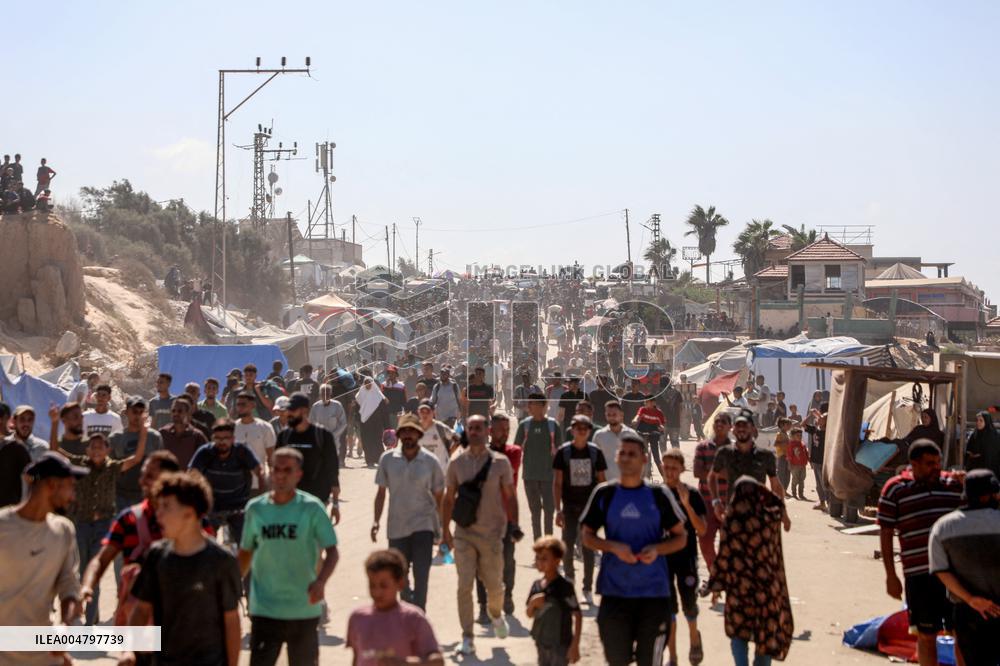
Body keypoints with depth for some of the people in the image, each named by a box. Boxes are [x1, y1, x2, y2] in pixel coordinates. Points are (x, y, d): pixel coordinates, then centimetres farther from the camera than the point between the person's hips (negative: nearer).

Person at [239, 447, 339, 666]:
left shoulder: (311, 508, -7)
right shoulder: (255, 508, 1)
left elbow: (332, 551, -9)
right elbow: (246, 552, 13)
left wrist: (320, 581, -26)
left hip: (303, 609, -1)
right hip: (263, 609, 1)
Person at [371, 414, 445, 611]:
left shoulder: (430, 462, -4)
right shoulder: (387, 459, 0)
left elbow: (439, 496, 3)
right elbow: (381, 492, 8)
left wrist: (444, 528, 3)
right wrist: (376, 520, -1)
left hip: (423, 525, -3)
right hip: (396, 526, 3)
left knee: (421, 576, -12)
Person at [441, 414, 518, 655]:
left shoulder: (500, 461, -1)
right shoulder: (457, 462, 2)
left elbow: (510, 496, 5)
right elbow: (448, 498, 8)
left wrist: (514, 526, 1)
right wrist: (445, 530, 7)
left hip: (492, 533, -1)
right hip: (464, 533, 1)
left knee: (494, 584, 6)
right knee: (464, 586, -5)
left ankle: (495, 613, 40)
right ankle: (467, 638, 1)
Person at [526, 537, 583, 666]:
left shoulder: (564, 586, -17)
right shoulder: (537, 585, 1)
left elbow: (578, 615, -15)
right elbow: (529, 614, 10)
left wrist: (575, 645, -17)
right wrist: (533, 604, -14)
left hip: (560, 645, -7)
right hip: (541, 643, 7)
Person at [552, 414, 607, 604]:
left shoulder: (595, 452, -1)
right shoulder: (563, 452, -4)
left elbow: (602, 481, 6)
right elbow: (557, 483, -4)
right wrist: (558, 509, -9)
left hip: (590, 506, 1)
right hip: (570, 507, -1)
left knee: (589, 548, 3)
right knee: (567, 546, 2)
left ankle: (588, 588, 12)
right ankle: (569, 576, 26)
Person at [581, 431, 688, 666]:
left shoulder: (659, 495, 1)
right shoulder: (604, 494, 2)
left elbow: (681, 537, 7)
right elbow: (587, 536, 6)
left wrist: (657, 549, -13)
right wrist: (614, 547, -13)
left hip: (653, 591, -1)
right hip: (615, 591, 1)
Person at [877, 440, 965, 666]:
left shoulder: (955, 484, 8)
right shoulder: (895, 489, -1)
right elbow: (885, 533, 0)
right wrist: (890, 576, -3)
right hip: (920, 575, -3)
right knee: (926, 636, 6)